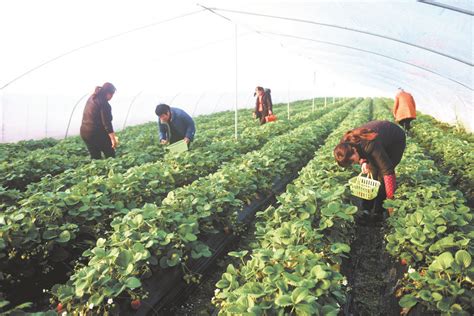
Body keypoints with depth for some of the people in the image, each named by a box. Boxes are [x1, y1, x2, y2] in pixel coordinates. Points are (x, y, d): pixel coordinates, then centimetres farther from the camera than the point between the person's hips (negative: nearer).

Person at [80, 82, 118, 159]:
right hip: (97, 133, -8)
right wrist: (113, 139, -20)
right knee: (110, 155, 3)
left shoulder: (91, 98, 12)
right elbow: (106, 122, -21)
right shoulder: (103, 103, -15)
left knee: (95, 157, 14)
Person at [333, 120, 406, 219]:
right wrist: (363, 162, -23)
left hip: (396, 139, -6)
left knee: (382, 173, -16)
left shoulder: (371, 146, -43)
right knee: (372, 171, -2)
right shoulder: (347, 144, -22)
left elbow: (388, 171, -40)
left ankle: (378, 212, -5)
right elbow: (362, 153, 0)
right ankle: (366, 209, 8)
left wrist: (390, 199, -40)